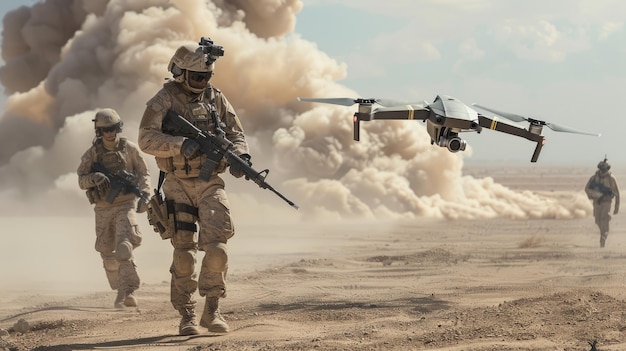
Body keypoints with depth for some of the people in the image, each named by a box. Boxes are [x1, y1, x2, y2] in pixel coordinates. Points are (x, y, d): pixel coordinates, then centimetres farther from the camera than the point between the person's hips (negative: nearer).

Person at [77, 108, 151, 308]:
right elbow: (81, 181, 1)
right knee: (107, 253, 8)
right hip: (103, 208, 3)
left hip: (125, 204, -3)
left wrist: (144, 195, -12)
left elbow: (143, 173, 4)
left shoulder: (130, 149, 0)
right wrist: (94, 178, -22)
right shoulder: (92, 154, 2)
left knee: (124, 247, -21)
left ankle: (127, 292, -26)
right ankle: (121, 290, 24)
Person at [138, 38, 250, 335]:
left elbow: (236, 134, 11)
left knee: (216, 246, -11)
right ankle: (186, 315, 11)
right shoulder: (165, 100, -5)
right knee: (183, 253, 1)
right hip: (179, 185, -2)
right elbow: (146, 139, -15)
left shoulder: (216, 98, 7)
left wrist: (239, 156, -10)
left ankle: (212, 310, -3)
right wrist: (181, 145, -28)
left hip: (210, 184, 2)